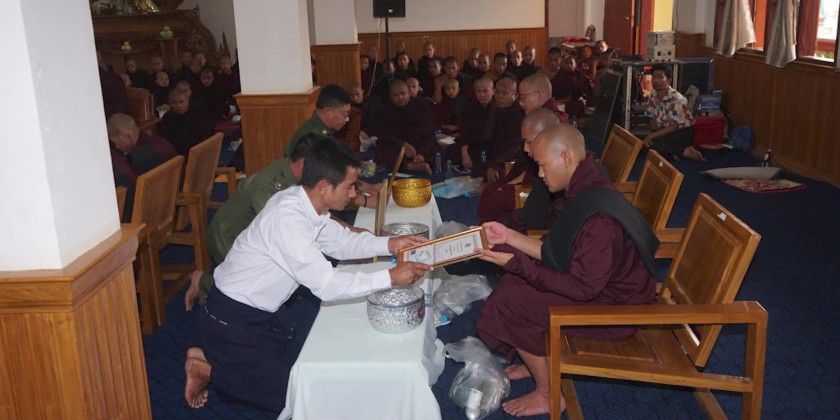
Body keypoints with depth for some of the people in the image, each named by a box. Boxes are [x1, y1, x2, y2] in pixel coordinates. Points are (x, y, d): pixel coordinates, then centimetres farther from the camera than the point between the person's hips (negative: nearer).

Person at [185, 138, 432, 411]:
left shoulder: (308, 204, -7)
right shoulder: (287, 217, -33)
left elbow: (340, 242, 9)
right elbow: (326, 285, -34)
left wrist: (389, 244, -6)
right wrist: (390, 278, -30)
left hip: (261, 311, 9)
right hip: (232, 320, -9)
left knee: (289, 366, 21)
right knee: (286, 395, 0)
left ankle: (212, 354, 26)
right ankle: (205, 369, 11)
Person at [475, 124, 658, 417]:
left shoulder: (598, 217, -31)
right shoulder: (585, 192, 0)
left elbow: (581, 288, -29)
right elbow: (554, 253, 7)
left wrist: (515, 262, -27)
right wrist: (509, 237, 3)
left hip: (614, 308, -10)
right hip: (598, 285, 10)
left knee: (510, 305, -12)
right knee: (514, 282, 10)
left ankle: (548, 395, 6)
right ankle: (538, 362, 26)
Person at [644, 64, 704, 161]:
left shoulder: (677, 99, -25)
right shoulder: (653, 97, -3)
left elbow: (674, 126, -24)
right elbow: (653, 119, 7)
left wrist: (653, 135, -28)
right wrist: (652, 134, -12)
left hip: (684, 131, -7)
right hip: (667, 130, 7)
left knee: (654, 143, -27)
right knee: (648, 141, -17)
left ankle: (686, 151, -14)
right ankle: (673, 151, -6)